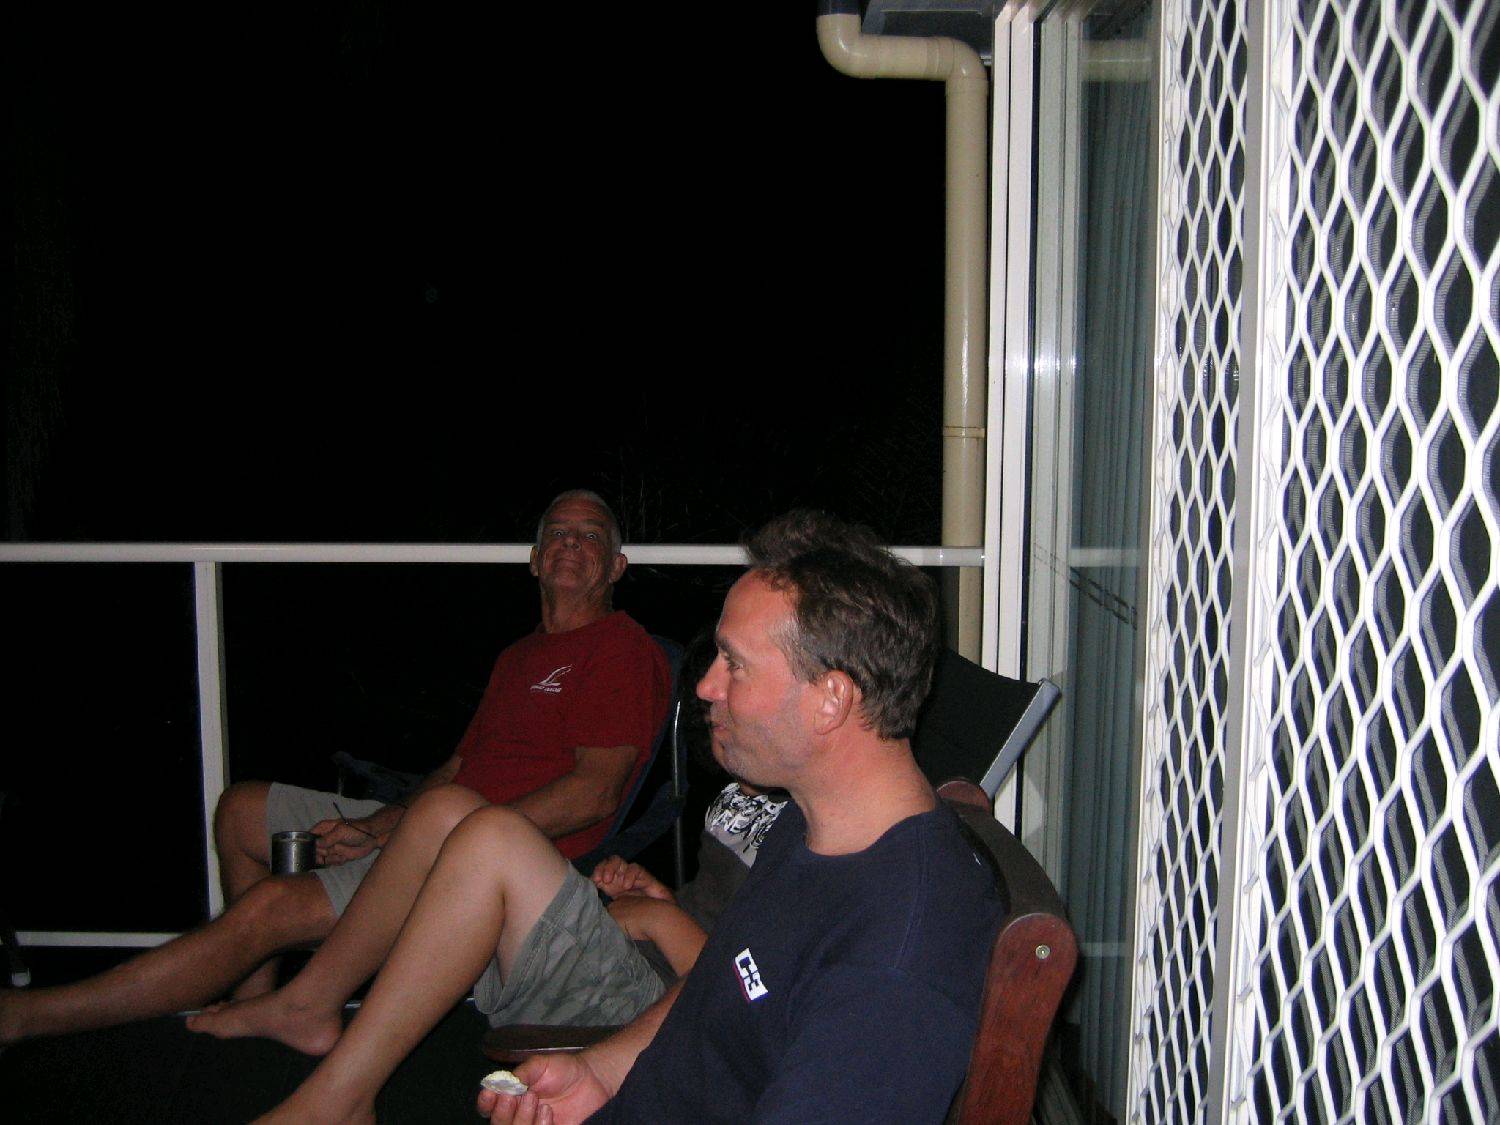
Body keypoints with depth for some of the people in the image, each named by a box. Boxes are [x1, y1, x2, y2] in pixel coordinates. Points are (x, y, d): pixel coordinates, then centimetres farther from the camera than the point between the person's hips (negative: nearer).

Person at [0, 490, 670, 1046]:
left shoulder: (621, 649, -8)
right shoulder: (520, 656, 23)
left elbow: (594, 794, -19)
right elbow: (458, 766, 17)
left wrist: (463, 836, -22)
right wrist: (380, 823, -2)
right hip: (431, 823, 10)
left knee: (264, 911, -19)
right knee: (240, 809, 16)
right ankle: (253, 1004, 16)